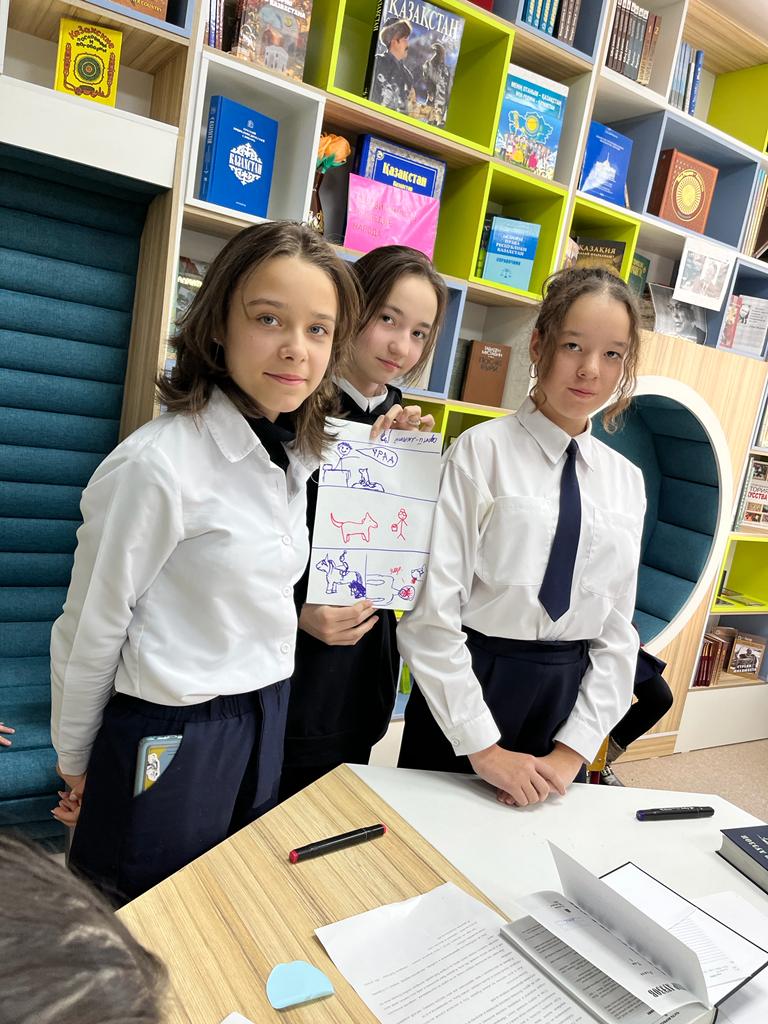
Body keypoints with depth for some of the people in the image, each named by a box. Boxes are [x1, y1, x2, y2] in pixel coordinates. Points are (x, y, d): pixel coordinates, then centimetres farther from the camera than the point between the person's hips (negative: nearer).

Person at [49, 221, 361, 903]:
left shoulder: (297, 455, 0)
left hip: (265, 723, 7)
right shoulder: (158, 463, -23)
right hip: (173, 740, -6)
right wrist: (75, 764, -2)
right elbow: (89, 632, -13)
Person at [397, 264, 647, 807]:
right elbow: (430, 613, -15)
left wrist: (574, 750, -3)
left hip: (570, 699, 4)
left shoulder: (626, 482, 3)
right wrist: (484, 748, -14)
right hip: (463, 689, -4)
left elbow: (618, 631, 4)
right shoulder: (481, 451, -12)